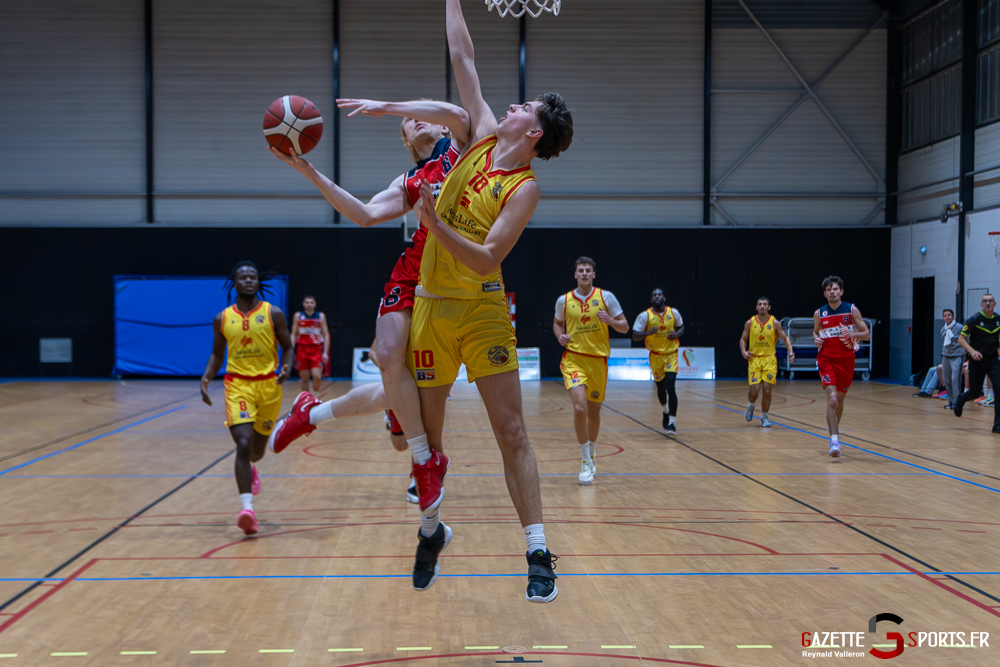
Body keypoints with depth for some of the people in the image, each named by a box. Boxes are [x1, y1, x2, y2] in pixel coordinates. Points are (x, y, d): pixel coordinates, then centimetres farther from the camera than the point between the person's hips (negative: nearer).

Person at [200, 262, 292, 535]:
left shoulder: (274, 314, 0)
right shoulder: (222, 318, 5)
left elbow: (287, 347, 6)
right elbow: (217, 354, 15)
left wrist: (286, 367, -14)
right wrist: (206, 377, -2)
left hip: (268, 385, 1)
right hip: (237, 384, -1)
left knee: (258, 447, 16)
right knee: (243, 443, -18)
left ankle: (250, 468, 55)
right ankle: (247, 508, -20)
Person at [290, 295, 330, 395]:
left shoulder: (321, 316, 4)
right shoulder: (298, 316, 4)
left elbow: (326, 335, 5)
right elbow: (293, 335, 6)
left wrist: (325, 353, -3)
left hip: (316, 350, -1)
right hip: (302, 349, 1)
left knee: (317, 376, -14)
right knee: (304, 379, 3)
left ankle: (315, 394, 11)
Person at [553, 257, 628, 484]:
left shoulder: (606, 297, 0)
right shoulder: (564, 301, 2)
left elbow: (624, 327, 3)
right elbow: (557, 323, 20)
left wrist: (610, 320, -17)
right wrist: (560, 335, -2)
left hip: (598, 361, 1)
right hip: (573, 359, -1)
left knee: (594, 411, 13)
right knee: (580, 408, -20)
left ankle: (591, 455, 38)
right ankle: (585, 462, -9)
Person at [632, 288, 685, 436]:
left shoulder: (674, 313, -2)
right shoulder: (645, 316, -8)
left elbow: (681, 327, 14)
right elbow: (635, 336, -8)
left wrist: (676, 334, -9)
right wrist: (648, 333, -27)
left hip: (671, 355, -1)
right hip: (656, 356, 1)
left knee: (671, 387, -15)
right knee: (661, 388, 13)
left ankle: (672, 423, -16)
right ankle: (665, 412, 44)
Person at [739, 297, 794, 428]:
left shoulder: (775, 323, -2)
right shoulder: (750, 323, 1)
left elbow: (785, 338, 4)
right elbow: (743, 339, 11)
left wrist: (790, 352, -13)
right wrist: (743, 351, -7)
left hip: (769, 359, 0)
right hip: (754, 359, 0)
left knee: (767, 390, -4)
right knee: (754, 390, -8)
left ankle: (764, 417, 13)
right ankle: (751, 405, 27)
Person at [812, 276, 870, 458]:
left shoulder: (852, 310, -3)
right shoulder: (819, 313, 0)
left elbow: (867, 334, -2)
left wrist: (851, 334, -21)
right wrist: (816, 339, -5)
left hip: (846, 360, 1)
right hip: (827, 360, -1)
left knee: (840, 400, 15)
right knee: (832, 399, -18)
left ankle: (834, 430, 41)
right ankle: (834, 440, -19)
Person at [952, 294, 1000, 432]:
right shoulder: (974, 319, -10)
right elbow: (961, 339, -10)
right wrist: (972, 351, -25)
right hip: (977, 360, -3)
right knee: (974, 390, 5)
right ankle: (961, 399, 44)